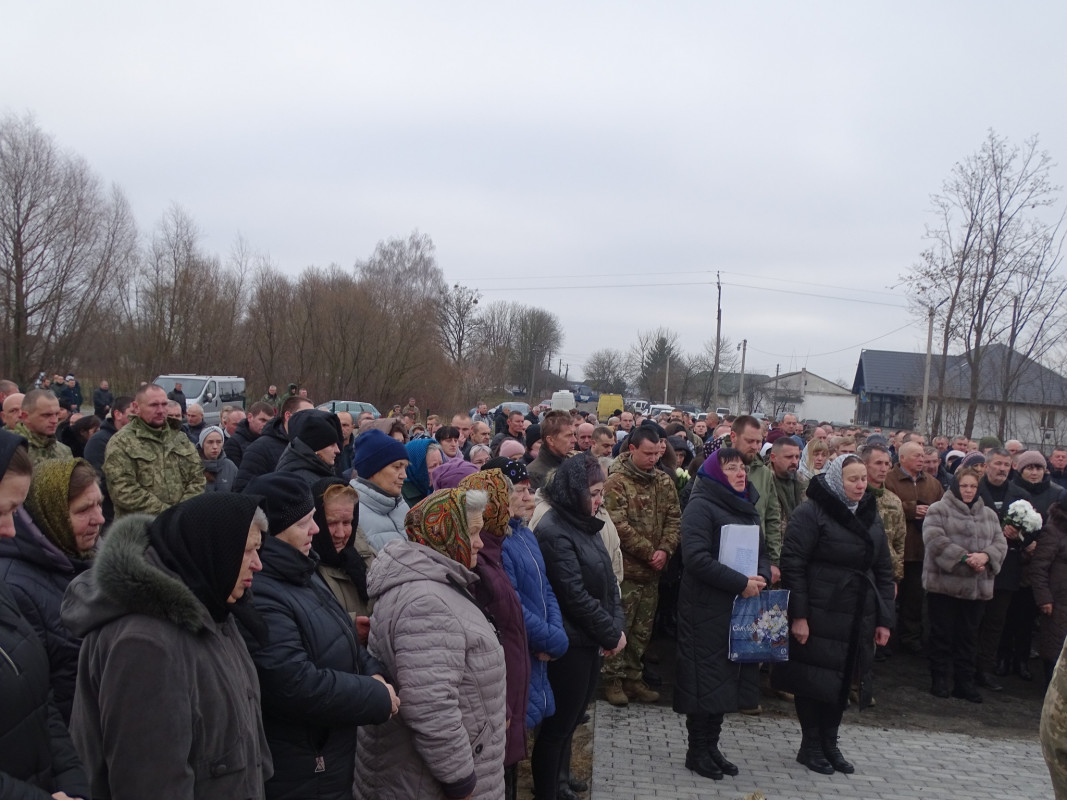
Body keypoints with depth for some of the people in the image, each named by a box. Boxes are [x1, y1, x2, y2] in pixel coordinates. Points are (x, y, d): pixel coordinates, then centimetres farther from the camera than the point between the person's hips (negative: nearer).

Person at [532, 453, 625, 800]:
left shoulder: (584, 523, 8)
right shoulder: (553, 531, -20)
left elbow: (607, 579, 10)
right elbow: (575, 596, -21)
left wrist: (617, 625, -2)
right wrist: (612, 634, -12)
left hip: (590, 639, 9)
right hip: (569, 643, -9)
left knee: (571, 718, 19)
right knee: (558, 723, 4)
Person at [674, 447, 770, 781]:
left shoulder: (746, 507, 14)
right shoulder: (701, 506, -11)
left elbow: (762, 551, 16)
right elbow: (695, 557, -22)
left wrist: (761, 577, -7)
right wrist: (741, 583, -22)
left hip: (740, 607, 8)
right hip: (707, 609, -7)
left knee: (727, 677, 12)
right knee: (706, 677, -1)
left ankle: (711, 746, 23)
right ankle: (697, 751, 12)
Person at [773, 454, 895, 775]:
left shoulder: (871, 517, 12)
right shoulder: (811, 513, -9)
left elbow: (884, 571, 15)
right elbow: (793, 565, -13)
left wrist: (884, 619, 10)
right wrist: (798, 615, -17)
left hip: (858, 620, 6)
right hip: (819, 615, -6)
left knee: (843, 681, 13)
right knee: (815, 680, 2)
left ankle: (829, 743, 28)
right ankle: (811, 746, 18)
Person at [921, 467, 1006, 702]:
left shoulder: (989, 515, 16)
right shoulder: (938, 510, -2)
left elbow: (1000, 543, 6)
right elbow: (934, 539, -15)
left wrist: (985, 555, -15)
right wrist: (964, 557, -22)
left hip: (977, 587, 4)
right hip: (944, 583, -4)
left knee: (968, 636, 10)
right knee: (942, 634, 3)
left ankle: (964, 682, 19)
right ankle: (939, 680, 14)